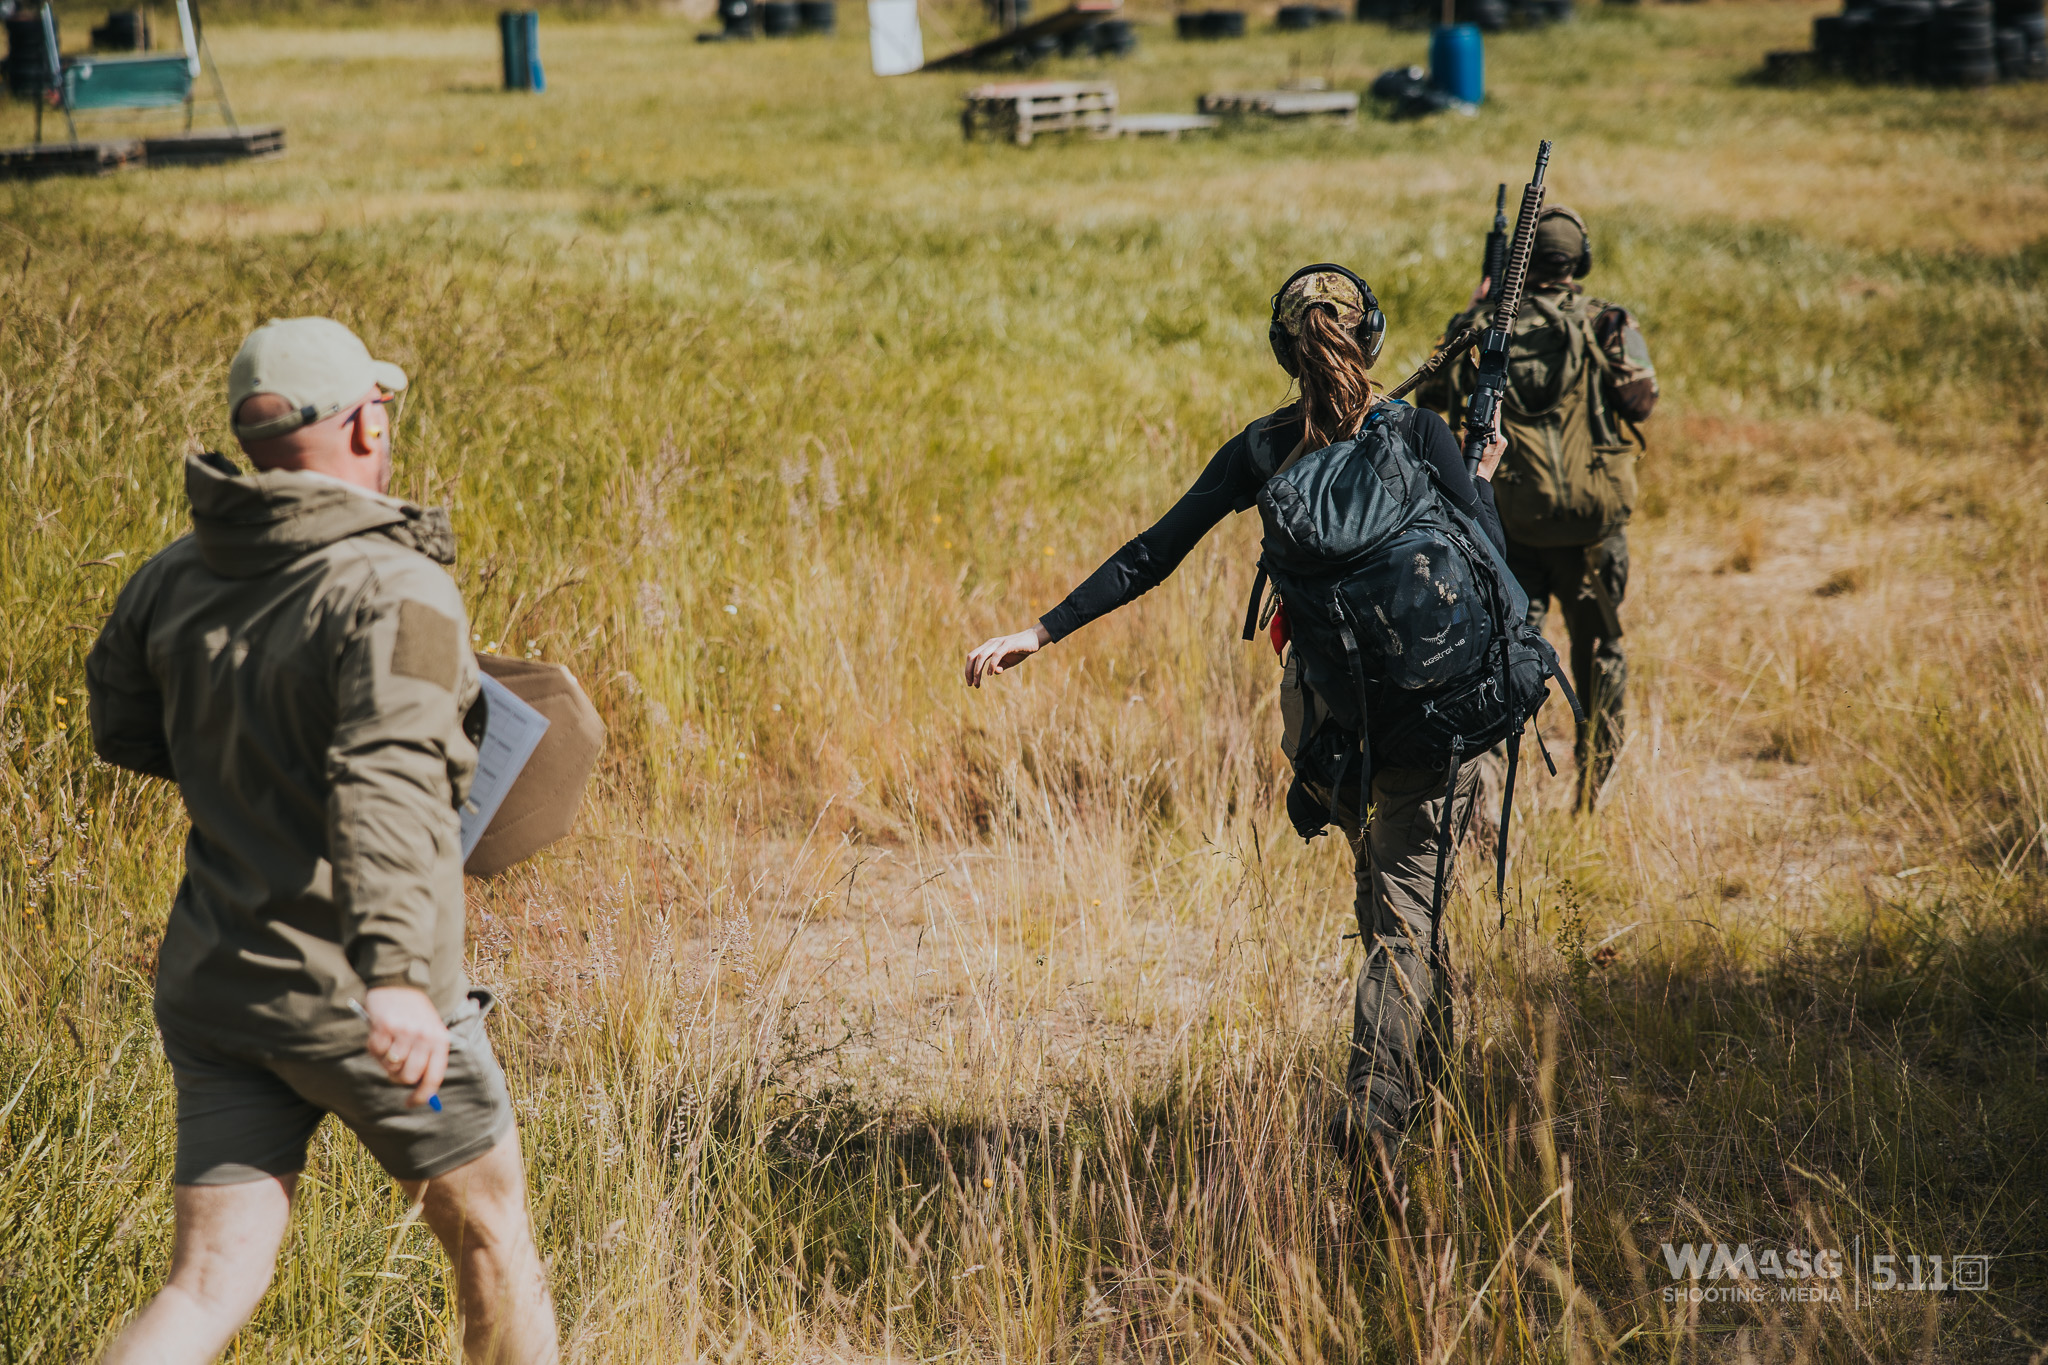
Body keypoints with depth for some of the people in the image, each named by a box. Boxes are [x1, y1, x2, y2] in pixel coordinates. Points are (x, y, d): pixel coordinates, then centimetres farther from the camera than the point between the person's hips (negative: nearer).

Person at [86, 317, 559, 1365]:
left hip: (212, 985, 6)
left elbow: (122, 730, 19)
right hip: (350, 996, -6)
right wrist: (398, 973, -44)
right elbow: (387, 779, -33)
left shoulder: (176, 576, 4)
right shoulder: (396, 590, -18)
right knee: (491, 1233, 17)